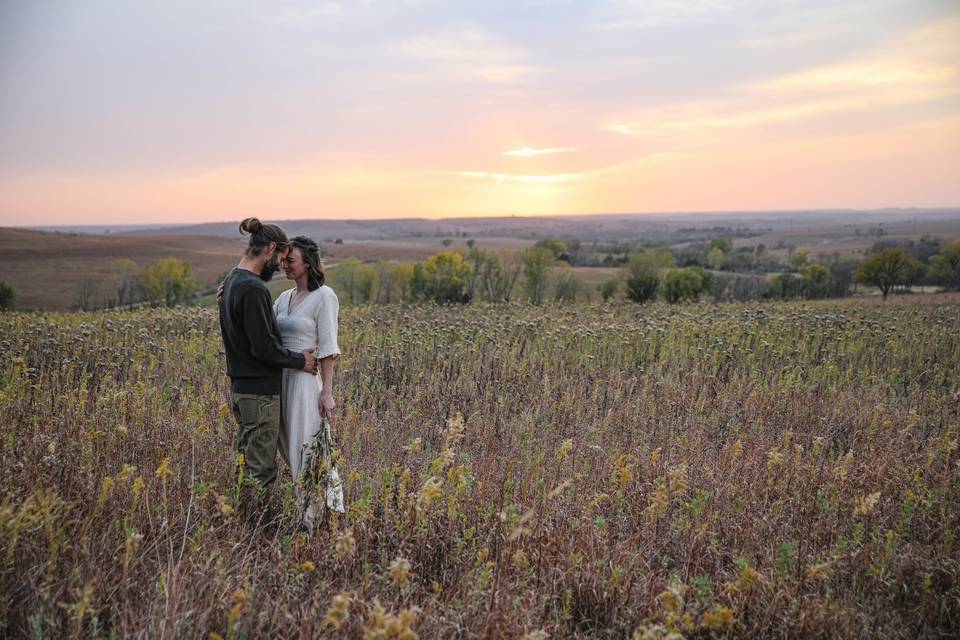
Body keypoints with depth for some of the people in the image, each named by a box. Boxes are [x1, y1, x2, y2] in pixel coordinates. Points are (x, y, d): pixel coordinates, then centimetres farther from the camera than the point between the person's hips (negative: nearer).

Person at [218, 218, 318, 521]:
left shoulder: (230, 283, 10)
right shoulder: (253, 289, -22)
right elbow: (263, 348, -23)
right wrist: (300, 361, -8)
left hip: (240, 388, 10)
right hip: (260, 393, -10)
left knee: (246, 462, 18)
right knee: (260, 470, 0)